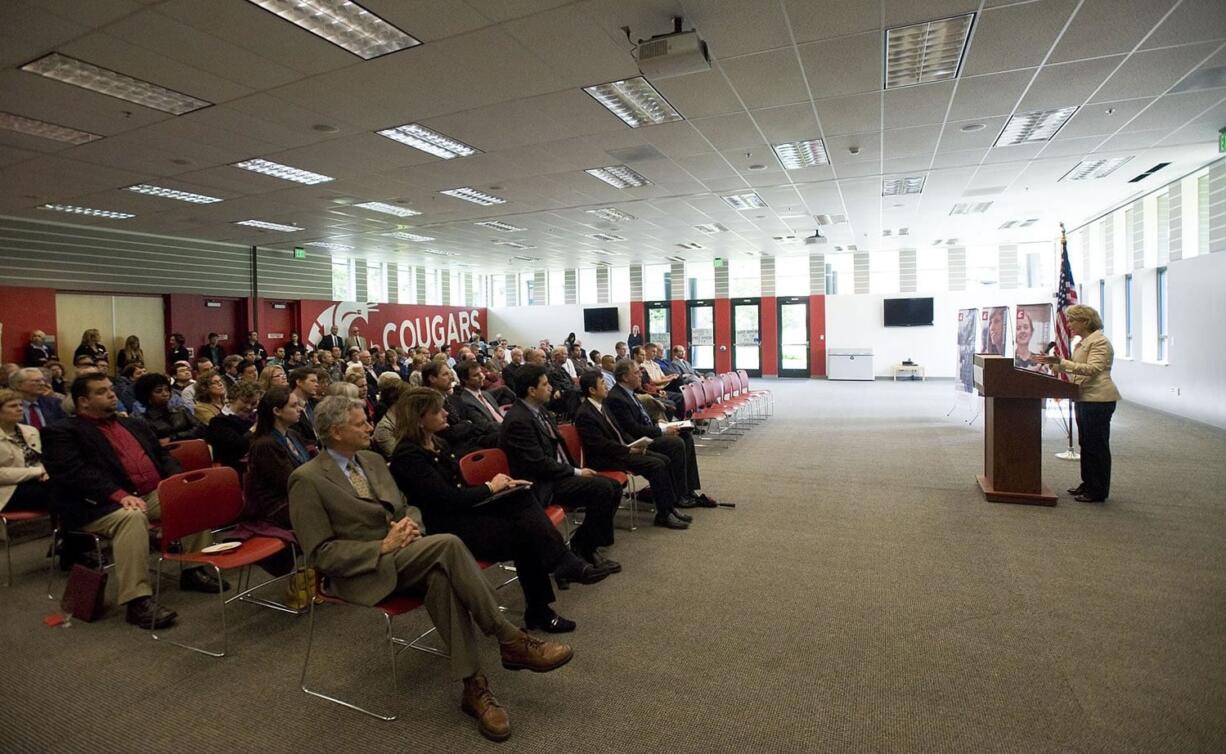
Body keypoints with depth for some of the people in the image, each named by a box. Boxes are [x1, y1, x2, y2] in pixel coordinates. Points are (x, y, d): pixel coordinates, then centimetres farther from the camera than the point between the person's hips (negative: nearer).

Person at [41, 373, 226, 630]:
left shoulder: (134, 424, 24)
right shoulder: (62, 432, 2)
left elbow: (162, 455, 23)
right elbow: (75, 472, -13)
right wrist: (119, 495, -27)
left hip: (155, 494, 7)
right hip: (103, 504, -6)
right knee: (132, 517, -36)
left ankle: (194, 570, -2)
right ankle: (137, 600, -32)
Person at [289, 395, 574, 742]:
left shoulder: (372, 460, 14)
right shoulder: (307, 479, -7)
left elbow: (405, 508, 21)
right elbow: (320, 553, -10)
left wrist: (411, 525, -4)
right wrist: (383, 546, -20)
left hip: (403, 555, 6)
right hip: (362, 571, -6)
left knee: (441, 576, -31)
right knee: (447, 544, -31)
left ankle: (473, 685, -24)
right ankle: (510, 640, -23)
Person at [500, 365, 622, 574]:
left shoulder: (540, 410, 10)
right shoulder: (518, 420, -19)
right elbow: (539, 463, -21)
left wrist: (578, 469, 4)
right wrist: (576, 472, -14)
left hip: (559, 472, 10)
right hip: (543, 486, -10)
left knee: (614, 486, -1)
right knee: (603, 489, -22)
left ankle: (584, 543, 8)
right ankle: (583, 548, -4)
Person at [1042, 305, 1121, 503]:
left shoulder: (1100, 342, -14)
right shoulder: (1082, 342, 16)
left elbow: (1092, 369, -26)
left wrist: (1062, 362, -34)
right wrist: (1055, 364, 9)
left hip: (1098, 400, -10)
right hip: (1084, 399, 10)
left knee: (1096, 445, -3)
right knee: (1086, 444, 16)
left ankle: (1098, 491, 5)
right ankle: (1088, 484, 26)